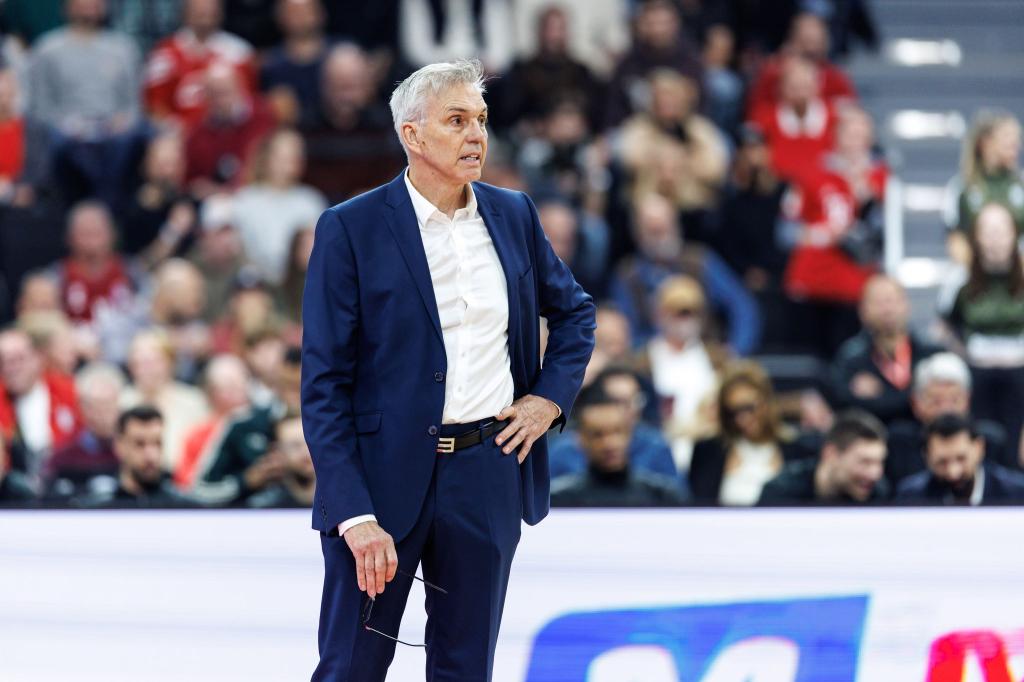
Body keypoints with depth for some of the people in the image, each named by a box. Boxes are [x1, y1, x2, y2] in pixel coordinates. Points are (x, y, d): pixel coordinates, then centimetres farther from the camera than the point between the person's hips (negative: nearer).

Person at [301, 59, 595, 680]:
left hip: (491, 472, 4)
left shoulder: (512, 215, 7)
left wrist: (551, 397, 7)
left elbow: (575, 311, 25)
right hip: (384, 474, -4)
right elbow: (324, 386, -10)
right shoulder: (351, 230, -8)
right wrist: (355, 515, -17)